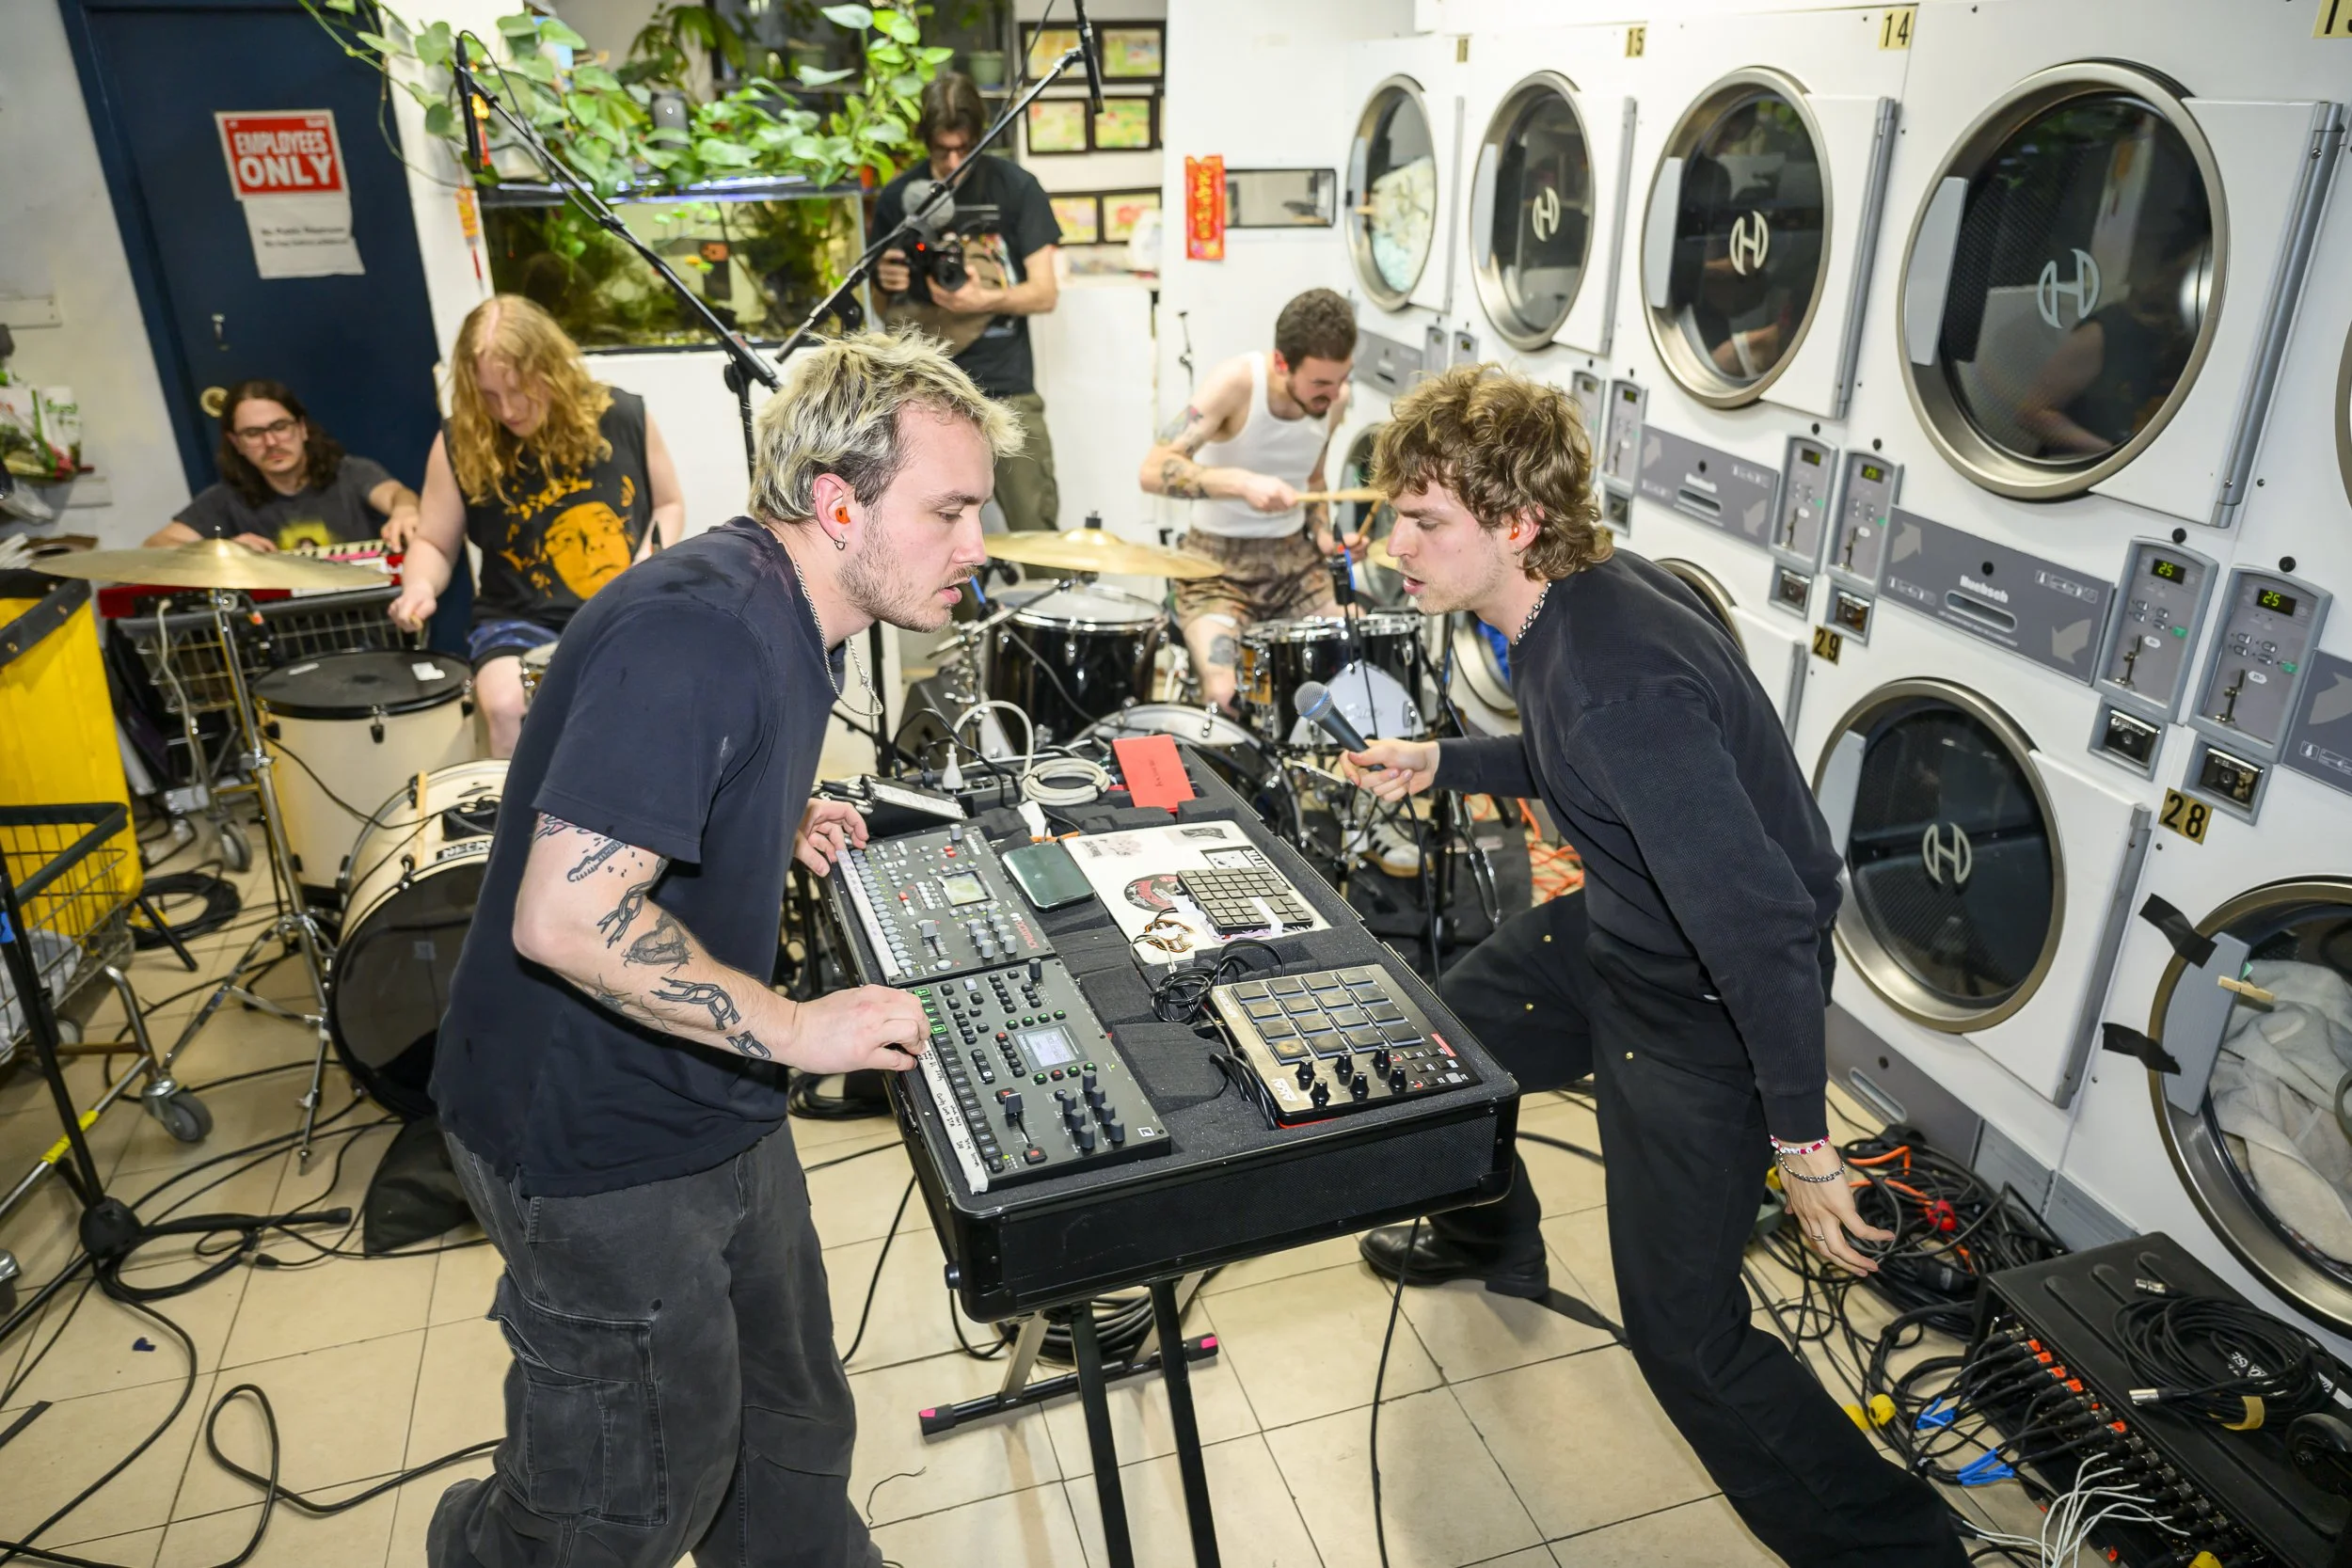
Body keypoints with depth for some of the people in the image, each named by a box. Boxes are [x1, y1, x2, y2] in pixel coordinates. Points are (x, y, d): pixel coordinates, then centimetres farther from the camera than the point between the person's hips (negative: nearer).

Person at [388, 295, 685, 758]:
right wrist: (420, 586, -16)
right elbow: (433, 543, 6)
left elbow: (669, 504, 10)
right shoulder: (459, 444, -5)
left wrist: (650, 562, -8)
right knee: (510, 708, -31)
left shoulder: (624, 416, -4)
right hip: (523, 621, 0)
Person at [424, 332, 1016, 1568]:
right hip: (598, 1142, -9)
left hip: (713, 1107, 9)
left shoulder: (787, 622, 4)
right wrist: (794, 1029, -25)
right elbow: (564, 919, -32)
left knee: (792, 1431, 22)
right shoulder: (696, 632, -29)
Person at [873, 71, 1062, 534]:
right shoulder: (899, 197, 7)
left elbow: (1045, 294, -2)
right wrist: (888, 283, -6)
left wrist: (984, 300, -20)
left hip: (1006, 389, -2)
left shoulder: (1014, 186, 1)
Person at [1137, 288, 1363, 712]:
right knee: (1224, 696, -25)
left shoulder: (1335, 399, -2)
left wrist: (1324, 535, -2)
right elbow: (1153, 471, -28)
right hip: (1218, 558, -5)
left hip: (1293, 555, 5)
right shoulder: (1237, 382, -20)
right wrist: (1243, 482, -41)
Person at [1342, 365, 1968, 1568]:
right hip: (1618, 930, 10)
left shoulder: (1617, 679, -35)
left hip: (1709, 996, -9)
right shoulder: (1564, 606, -4)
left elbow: (1762, 918, -33)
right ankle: (1487, 1239, 53)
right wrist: (1439, 765, 4)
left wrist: (1800, 1141, -25)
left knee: (1682, 1336, -6)